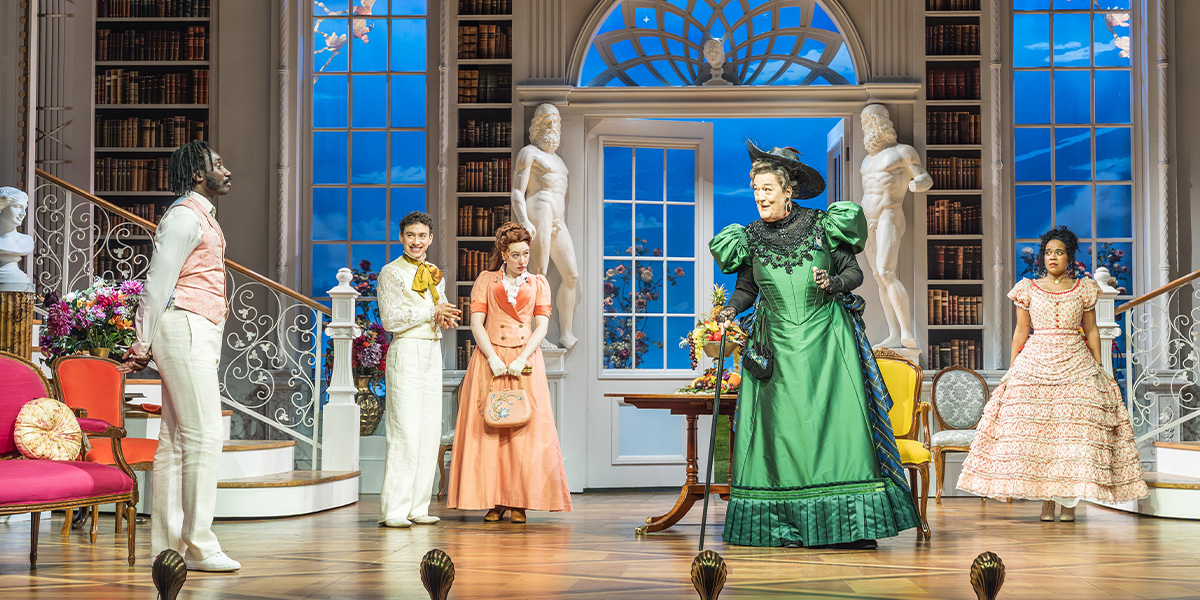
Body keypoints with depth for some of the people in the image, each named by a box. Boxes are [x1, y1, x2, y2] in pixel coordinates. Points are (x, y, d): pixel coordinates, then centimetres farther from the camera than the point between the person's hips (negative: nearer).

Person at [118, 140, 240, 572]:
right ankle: (198, 545, -9)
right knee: (203, 434, -11)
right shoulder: (185, 216, -9)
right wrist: (143, 344, -13)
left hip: (198, 334, 10)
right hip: (184, 327, -10)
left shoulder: (202, 217, 22)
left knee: (176, 438, 8)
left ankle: (168, 544, 10)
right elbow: (158, 282, -12)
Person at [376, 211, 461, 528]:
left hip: (433, 353, 7)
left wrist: (444, 319, 0)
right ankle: (393, 509, -8)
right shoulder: (391, 272, -2)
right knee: (405, 430, -11)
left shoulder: (436, 275, 17)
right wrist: (431, 313, -11)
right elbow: (390, 319, -9)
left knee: (430, 430, 4)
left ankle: (417, 507, 9)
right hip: (406, 351, -7)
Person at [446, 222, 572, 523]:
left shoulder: (538, 283, 11)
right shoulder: (486, 280, 10)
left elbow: (541, 326, 2)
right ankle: (494, 501, 1)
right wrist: (493, 358, -12)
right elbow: (476, 322, 1)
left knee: (525, 430, -5)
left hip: (525, 361, 0)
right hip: (490, 360, 0)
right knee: (488, 429, -4)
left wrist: (522, 359, -13)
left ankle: (519, 502, -1)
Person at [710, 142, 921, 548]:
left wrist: (833, 283, -18)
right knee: (783, 429, -2)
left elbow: (855, 273, 2)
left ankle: (850, 526, -2)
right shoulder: (750, 238, 6)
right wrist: (731, 309, -10)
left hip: (826, 339, -2)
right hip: (779, 346, 2)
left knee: (836, 422, -6)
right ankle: (789, 525, 4)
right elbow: (746, 289, 10)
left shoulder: (821, 226, -1)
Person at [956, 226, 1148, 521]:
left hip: (1076, 365, 0)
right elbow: (1020, 332, 10)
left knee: (1075, 429, -8)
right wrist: (1011, 370, 5)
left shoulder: (1083, 289, 9)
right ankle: (1045, 500, -1)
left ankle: (1068, 500, -2)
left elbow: (1091, 331, 12)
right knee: (1033, 428, -7)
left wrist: (1099, 369, 6)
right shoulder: (1028, 289, 9)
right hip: (1034, 364, 0)